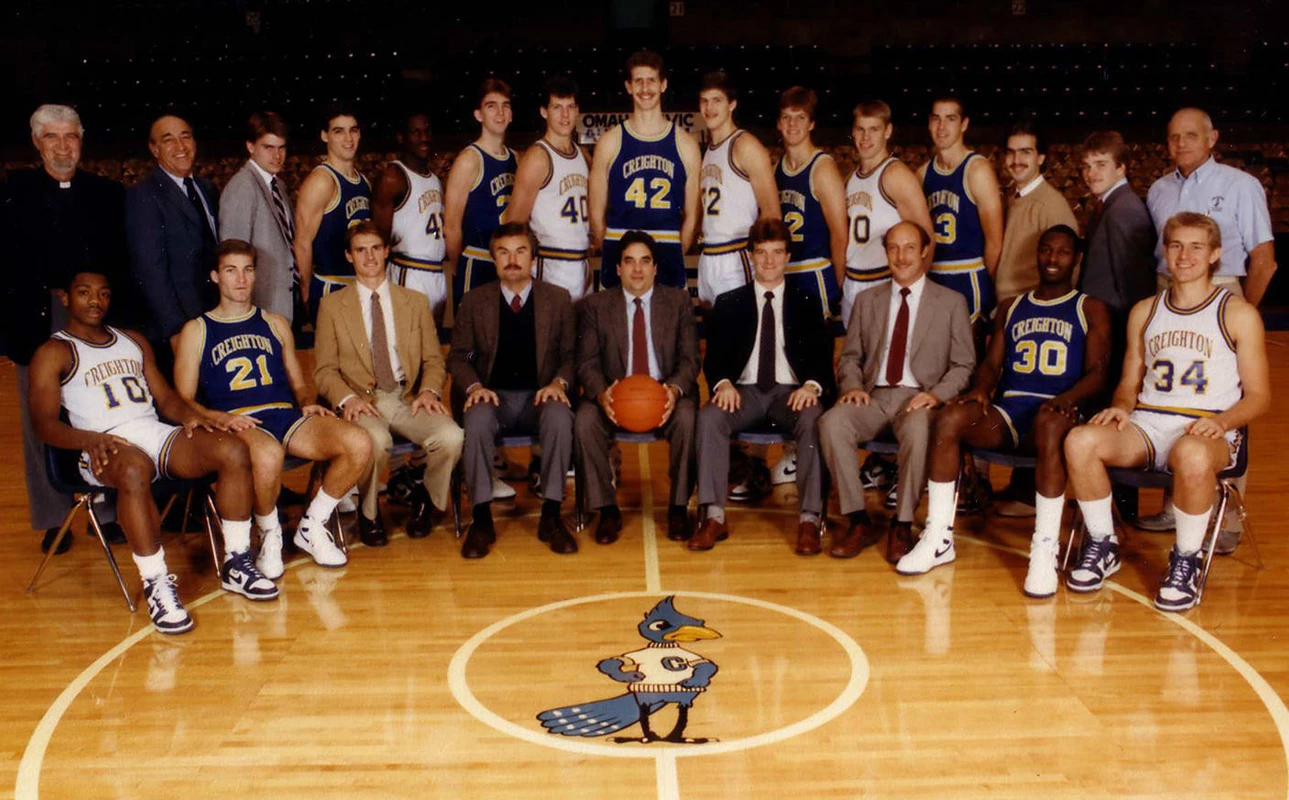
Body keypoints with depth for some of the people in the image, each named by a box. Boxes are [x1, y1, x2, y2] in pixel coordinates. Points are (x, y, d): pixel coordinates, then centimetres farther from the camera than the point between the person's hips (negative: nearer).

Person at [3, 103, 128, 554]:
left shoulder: (108, 194, 10)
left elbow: (122, 262, 8)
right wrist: (50, 294, -8)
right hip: (37, 325, -1)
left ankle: (109, 512, 14)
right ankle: (52, 520, 14)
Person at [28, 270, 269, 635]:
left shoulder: (134, 341, 26)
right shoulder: (52, 354, 9)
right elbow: (44, 422, -3)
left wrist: (188, 414, -4)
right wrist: (89, 439, -24)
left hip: (157, 433, 5)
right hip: (107, 448, -5)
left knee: (233, 450, -22)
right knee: (135, 470, -42)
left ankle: (235, 564, -15)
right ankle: (157, 585, -35)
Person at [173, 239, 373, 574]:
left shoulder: (275, 324, 25)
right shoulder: (196, 331, 13)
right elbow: (183, 401, 7)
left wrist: (307, 403, 3)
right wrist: (219, 418, -13)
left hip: (286, 415, 4)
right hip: (237, 422, -4)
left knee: (359, 444, -24)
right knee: (267, 455, -42)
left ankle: (311, 527, -3)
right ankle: (269, 535, -10)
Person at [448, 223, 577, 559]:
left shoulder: (558, 299, 9)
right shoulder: (474, 301, 9)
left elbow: (571, 355, 8)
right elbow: (458, 356, 9)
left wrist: (558, 382, -13)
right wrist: (474, 386, -11)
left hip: (540, 396, 0)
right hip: (493, 396, 0)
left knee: (560, 416, -35)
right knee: (477, 418, -35)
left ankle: (551, 516, -26)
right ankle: (482, 518, -27)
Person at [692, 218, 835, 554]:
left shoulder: (806, 305, 16)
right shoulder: (728, 304, 15)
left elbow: (822, 356, 5)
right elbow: (714, 356, 7)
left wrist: (812, 385, -18)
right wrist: (723, 383, -17)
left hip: (792, 392, 0)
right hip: (745, 390, 1)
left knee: (814, 419, -34)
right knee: (709, 416, -31)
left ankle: (810, 519, -31)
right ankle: (714, 517, -29)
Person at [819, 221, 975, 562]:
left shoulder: (952, 302, 10)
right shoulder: (867, 301, 18)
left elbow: (963, 365, 6)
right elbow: (849, 356, 17)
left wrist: (936, 394, -13)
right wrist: (853, 386, -5)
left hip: (918, 399, -2)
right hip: (873, 396, 3)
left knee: (918, 429, -39)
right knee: (831, 422, -30)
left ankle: (902, 527, -22)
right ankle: (858, 522, -18)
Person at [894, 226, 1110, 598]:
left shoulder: (1091, 309, 13)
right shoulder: (1010, 308, 25)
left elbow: (1097, 373, 1)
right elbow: (991, 363, 17)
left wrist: (1068, 398, -21)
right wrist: (981, 389, -8)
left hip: (1055, 411, -3)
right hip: (1007, 411, 3)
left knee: (1050, 424, -41)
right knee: (950, 416, -28)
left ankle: (1045, 550, -38)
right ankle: (938, 538, -22)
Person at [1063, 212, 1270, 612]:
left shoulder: (1239, 314, 6)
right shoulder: (1145, 312, 19)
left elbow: (1259, 395, 4)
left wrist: (1221, 421, -16)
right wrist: (1122, 406, -2)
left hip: (1208, 432, -3)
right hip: (1146, 425, 4)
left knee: (1193, 456, -41)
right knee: (1079, 440, -28)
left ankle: (1185, 561, -17)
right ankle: (1103, 546, -8)